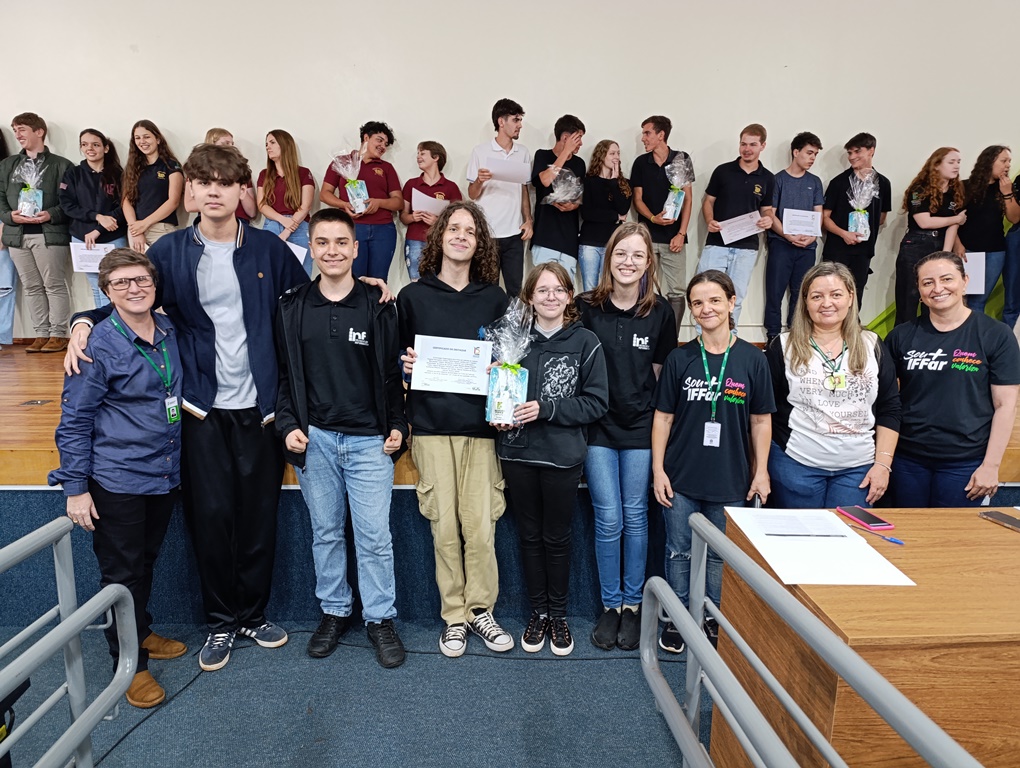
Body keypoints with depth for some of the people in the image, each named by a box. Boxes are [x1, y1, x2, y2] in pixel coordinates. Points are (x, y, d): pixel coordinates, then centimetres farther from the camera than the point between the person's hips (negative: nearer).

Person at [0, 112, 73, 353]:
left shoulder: (61, 165, 3)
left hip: (50, 233, -5)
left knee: (54, 285, -3)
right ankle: (41, 334, 11)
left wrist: (51, 215, -18)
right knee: (31, 287, 7)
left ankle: (58, 334, 3)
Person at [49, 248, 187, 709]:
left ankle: (141, 634, 43)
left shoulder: (170, 330, 1)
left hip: (166, 475, 5)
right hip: (117, 480, -5)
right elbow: (74, 420, -10)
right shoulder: (98, 345, -15)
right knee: (122, 572, 9)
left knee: (146, 561, 22)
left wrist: (175, 463, 11)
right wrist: (75, 486, -11)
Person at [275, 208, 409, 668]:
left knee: (374, 535, 2)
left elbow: (393, 373, 2)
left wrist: (397, 426, -4)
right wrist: (288, 424, -2)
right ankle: (334, 612, 31)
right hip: (314, 439, 2)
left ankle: (380, 618, 20)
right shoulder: (292, 307, 5)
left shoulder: (377, 306, 0)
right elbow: (283, 373, 8)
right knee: (325, 531, 14)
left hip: (369, 440, -2)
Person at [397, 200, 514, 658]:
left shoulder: (495, 298, 11)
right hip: (432, 425, 0)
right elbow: (399, 358, 14)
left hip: (480, 424, 1)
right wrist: (406, 365, -7)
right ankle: (454, 616, 19)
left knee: (481, 526, -2)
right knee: (444, 527, 1)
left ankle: (480, 609, 20)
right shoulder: (413, 296, 9)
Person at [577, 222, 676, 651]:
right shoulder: (586, 307, -3)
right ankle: (610, 605, 20)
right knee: (608, 519, 2)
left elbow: (662, 372, 6)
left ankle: (633, 604, 24)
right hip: (598, 427, 0)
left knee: (635, 516, 8)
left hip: (640, 427, 1)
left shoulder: (660, 312, 0)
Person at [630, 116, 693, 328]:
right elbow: (637, 199, 7)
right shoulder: (640, 162, 7)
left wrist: (681, 233, -7)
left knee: (676, 293, -3)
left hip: (673, 236, -1)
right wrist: (653, 218, -13)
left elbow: (687, 198, 2)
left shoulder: (682, 159, 3)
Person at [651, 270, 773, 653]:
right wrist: (658, 469, -3)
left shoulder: (752, 359, -2)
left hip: (730, 478, 0)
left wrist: (761, 471, 0)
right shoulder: (679, 358, -1)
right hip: (681, 477, 0)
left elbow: (761, 420, 3)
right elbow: (663, 416, 1)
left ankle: (713, 619, 32)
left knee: (721, 556, 14)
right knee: (679, 552, 11)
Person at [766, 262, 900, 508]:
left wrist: (883, 463, -1)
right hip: (797, 464, -2)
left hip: (858, 469, 2)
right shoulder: (783, 348, -1)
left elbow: (890, 410, 7)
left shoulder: (872, 347, 7)